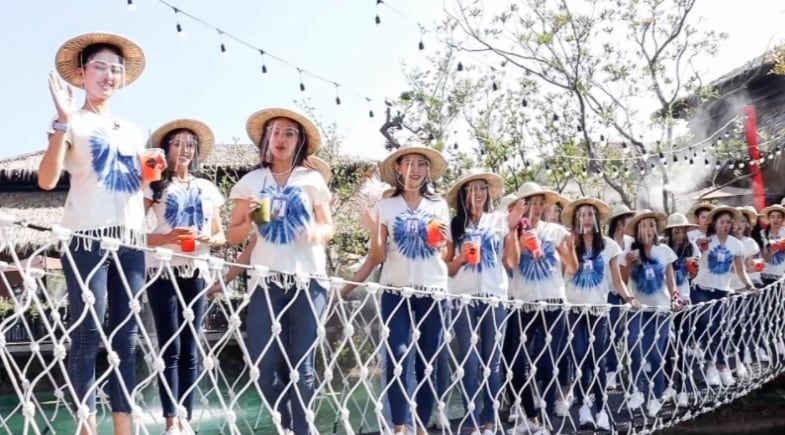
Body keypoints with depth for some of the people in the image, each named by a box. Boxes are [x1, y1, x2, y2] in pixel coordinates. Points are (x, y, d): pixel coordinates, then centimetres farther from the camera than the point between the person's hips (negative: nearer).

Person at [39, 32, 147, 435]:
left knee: (125, 338, 4)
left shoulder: (132, 131, 21)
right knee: (88, 334, -8)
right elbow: (47, 180, -11)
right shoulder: (73, 123, 4)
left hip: (131, 241, 6)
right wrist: (62, 121, -17)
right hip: (88, 237, -5)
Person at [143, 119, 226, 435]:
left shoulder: (207, 188, 15)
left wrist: (209, 239, -6)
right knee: (171, 347, -5)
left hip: (196, 272, 4)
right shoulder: (155, 185, 3)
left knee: (190, 349, 5)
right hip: (163, 271, -3)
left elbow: (221, 235, 16)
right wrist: (167, 237, -20)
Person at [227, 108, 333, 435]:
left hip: (308, 280, 0)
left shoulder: (312, 180, 8)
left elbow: (328, 227, 11)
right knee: (265, 366, -4)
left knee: (301, 364, 1)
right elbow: (233, 236, 10)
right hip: (267, 282, 1)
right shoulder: (250, 182, 9)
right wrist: (250, 220, -10)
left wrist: (317, 232, -11)